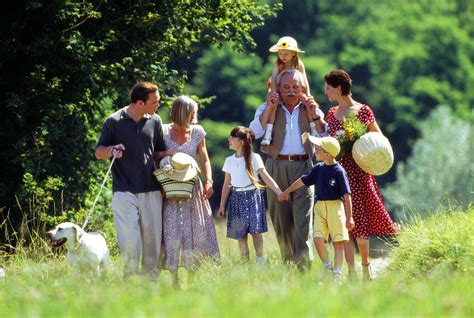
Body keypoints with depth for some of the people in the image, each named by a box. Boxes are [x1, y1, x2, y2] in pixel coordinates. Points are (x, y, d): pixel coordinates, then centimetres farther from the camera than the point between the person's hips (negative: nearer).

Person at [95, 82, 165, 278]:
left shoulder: (155, 122, 10)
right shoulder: (114, 122, -1)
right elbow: (98, 152, 6)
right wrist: (112, 150, -14)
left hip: (151, 192, 4)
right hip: (124, 192, -4)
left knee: (152, 239, 4)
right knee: (130, 241, -12)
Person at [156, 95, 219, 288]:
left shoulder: (197, 132, 6)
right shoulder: (163, 132, -2)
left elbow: (204, 160, 9)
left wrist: (208, 181, -5)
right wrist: (164, 154, -18)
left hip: (192, 189, 3)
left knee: (195, 232, 2)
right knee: (171, 232, -7)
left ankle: (192, 278, 10)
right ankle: (174, 279, -2)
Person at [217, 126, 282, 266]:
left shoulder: (254, 158, -3)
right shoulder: (229, 161, 8)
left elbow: (266, 177, -5)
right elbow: (226, 185, 12)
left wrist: (279, 193, -15)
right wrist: (222, 206, 10)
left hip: (253, 196, -3)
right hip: (237, 198, 3)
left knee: (256, 231, -8)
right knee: (241, 233, 2)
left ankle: (261, 262, -1)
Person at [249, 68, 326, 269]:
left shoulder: (310, 108, 12)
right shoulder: (268, 108, 11)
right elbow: (254, 132, -5)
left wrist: (314, 115, -8)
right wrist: (270, 109, -10)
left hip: (302, 166, -1)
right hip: (276, 167, 1)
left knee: (303, 218, -13)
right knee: (280, 219, 5)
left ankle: (303, 265, -17)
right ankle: (287, 263, 16)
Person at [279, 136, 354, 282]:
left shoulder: (339, 171, -10)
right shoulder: (318, 168, 8)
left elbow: (347, 195, -10)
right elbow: (302, 181, 22)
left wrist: (349, 217, -11)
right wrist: (286, 192, 31)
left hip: (335, 207, -5)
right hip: (320, 207, 5)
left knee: (338, 242, -2)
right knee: (318, 239, -8)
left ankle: (337, 274, 0)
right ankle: (328, 268, 6)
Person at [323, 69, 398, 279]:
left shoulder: (363, 111, -2)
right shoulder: (331, 114, 12)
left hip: (358, 170, -4)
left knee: (360, 218, -2)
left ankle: (365, 265, 17)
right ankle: (351, 270, 2)